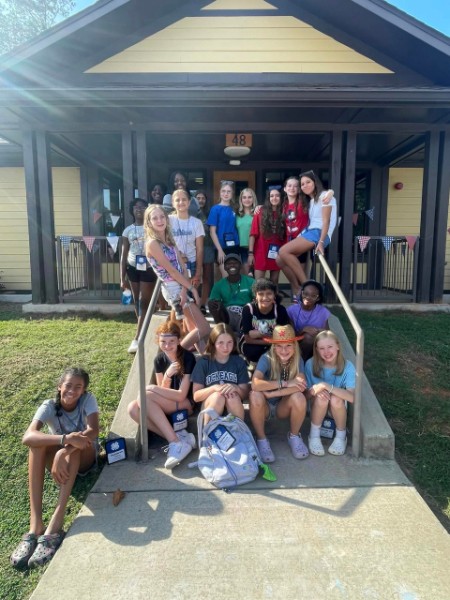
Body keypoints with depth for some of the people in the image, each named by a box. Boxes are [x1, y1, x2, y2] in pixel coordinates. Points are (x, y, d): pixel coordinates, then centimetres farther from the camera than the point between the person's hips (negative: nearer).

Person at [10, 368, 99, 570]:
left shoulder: (88, 399, -16)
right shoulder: (49, 406, -15)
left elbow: (93, 430, -31)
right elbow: (27, 437, -34)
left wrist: (64, 451, -45)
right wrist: (65, 439, -48)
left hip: (84, 456, -2)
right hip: (58, 458, 2)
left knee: (74, 442, -35)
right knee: (38, 443, -30)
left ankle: (55, 524, -41)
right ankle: (35, 524, -36)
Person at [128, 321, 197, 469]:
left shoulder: (188, 358, -16)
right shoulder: (159, 359, 1)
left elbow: (181, 395, -18)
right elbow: (163, 392, -2)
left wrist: (153, 388, -18)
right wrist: (167, 375, -21)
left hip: (187, 404, -6)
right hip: (167, 405, 6)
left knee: (145, 396, -26)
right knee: (133, 408, -19)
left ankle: (176, 443, -27)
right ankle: (178, 436, -23)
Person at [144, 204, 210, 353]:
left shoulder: (169, 240, 13)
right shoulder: (152, 243, -12)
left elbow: (182, 266, 3)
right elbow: (171, 270, -14)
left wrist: (185, 289, -13)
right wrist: (192, 288, -10)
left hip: (182, 287, 8)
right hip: (174, 289, -8)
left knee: (194, 330, 10)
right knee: (204, 329, -7)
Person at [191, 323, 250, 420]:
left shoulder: (239, 362, 1)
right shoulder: (203, 362, -4)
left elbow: (245, 394, 1)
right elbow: (196, 396, -5)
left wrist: (236, 388, -22)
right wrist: (214, 388, -24)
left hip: (232, 409, 1)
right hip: (209, 406, -1)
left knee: (233, 396, -30)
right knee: (218, 395, -31)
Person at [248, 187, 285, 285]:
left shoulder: (283, 214, 6)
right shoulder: (260, 213, 1)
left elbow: (286, 236, 7)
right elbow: (253, 234, -3)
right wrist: (250, 253, -9)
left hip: (276, 253, 2)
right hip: (261, 253, -2)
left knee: (274, 283, 10)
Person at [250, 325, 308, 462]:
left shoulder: (298, 360, -13)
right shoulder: (266, 358, -21)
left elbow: (301, 386, -29)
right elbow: (255, 384, -37)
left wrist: (270, 393, -32)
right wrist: (285, 383, -34)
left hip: (283, 407, 2)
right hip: (264, 407, -2)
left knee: (299, 397, -30)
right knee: (255, 395, -34)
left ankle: (294, 436, 0)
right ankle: (261, 439, -11)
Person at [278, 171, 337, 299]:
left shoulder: (323, 196, 1)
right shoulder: (310, 201, 29)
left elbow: (326, 221, -10)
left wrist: (321, 242, -21)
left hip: (318, 233, -9)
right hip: (309, 232, 9)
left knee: (283, 251, -25)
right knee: (280, 260, -5)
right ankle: (297, 291, -6)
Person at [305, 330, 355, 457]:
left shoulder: (347, 366, -19)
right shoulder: (311, 364, -16)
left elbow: (352, 397, -31)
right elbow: (306, 395, -11)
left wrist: (327, 386, -39)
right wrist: (314, 390, -34)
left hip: (338, 408, 0)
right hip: (317, 407, 0)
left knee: (335, 399, -33)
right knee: (321, 397, -33)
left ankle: (341, 436, -6)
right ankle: (314, 435, -9)